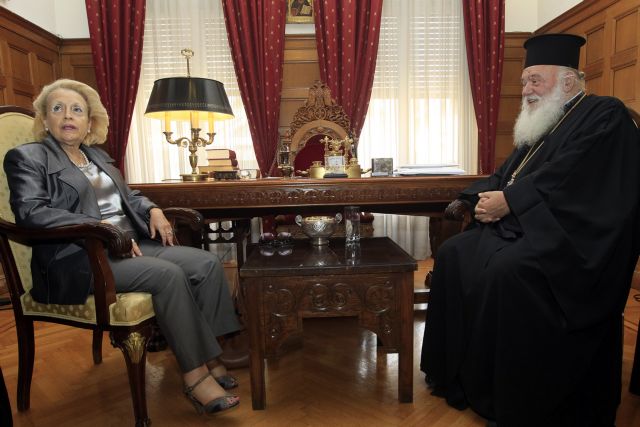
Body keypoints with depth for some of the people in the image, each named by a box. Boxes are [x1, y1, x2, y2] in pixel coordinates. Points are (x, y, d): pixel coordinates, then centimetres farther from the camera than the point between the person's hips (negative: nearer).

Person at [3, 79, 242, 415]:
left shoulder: (98, 156, 23)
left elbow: (128, 196, 31)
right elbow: (30, 211, -14)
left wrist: (152, 210, 8)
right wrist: (102, 228, -23)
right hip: (78, 259, -7)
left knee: (207, 263, -14)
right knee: (168, 274, -31)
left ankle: (209, 355, -10)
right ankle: (196, 375, -21)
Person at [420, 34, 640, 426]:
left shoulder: (603, 115, -5)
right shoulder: (542, 124, 21)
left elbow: (567, 177, -22)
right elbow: (505, 175, 17)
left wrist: (509, 200, -18)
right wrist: (485, 197, -3)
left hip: (568, 235, -9)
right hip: (523, 227, 9)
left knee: (506, 272, -33)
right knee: (453, 255, -1)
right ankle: (459, 375, 8)